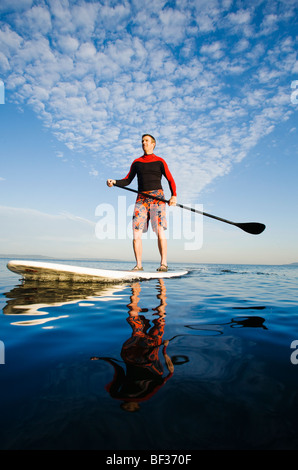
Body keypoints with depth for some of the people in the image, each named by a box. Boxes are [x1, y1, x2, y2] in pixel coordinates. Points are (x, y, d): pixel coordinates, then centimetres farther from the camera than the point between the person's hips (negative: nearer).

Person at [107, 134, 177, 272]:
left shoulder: (159, 161, 11)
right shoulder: (136, 162, 20)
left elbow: (170, 180, 8)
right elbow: (127, 180, 16)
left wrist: (174, 195, -8)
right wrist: (114, 182, -3)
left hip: (157, 196, -3)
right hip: (141, 198, 3)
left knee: (160, 231, -14)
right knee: (136, 232, -8)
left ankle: (163, 263, -8)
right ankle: (138, 265, -2)